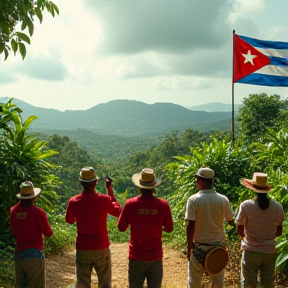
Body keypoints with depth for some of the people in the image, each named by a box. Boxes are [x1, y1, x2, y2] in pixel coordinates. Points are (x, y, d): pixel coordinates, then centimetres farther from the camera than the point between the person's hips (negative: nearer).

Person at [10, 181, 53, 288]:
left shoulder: (14, 210, 0)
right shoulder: (38, 212, -15)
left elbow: (13, 232, 11)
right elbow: (48, 233, -5)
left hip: (19, 253, 6)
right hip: (34, 254, -6)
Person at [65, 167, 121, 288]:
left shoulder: (73, 202, -10)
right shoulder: (104, 200, -14)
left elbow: (69, 220, 10)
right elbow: (117, 212, 7)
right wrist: (111, 192, 11)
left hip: (82, 249, 1)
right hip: (102, 249, -1)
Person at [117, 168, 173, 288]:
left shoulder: (130, 204, -13)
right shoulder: (163, 205, -10)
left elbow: (121, 227, -2)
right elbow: (169, 228, 2)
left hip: (136, 257, -1)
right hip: (155, 258, 1)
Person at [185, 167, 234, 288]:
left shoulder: (193, 200, -14)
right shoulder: (223, 200, -5)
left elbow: (190, 225, -16)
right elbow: (230, 221, 6)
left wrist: (189, 246, -6)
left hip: (200, 246, -3)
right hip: (219, 246, 3)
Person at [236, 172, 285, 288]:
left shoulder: (246, 205, -15)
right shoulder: (277, 206, -4)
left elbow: (239, 231, -10)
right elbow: (279, 232, 4)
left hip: (251, 250, -3)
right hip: (270, 251, 3)